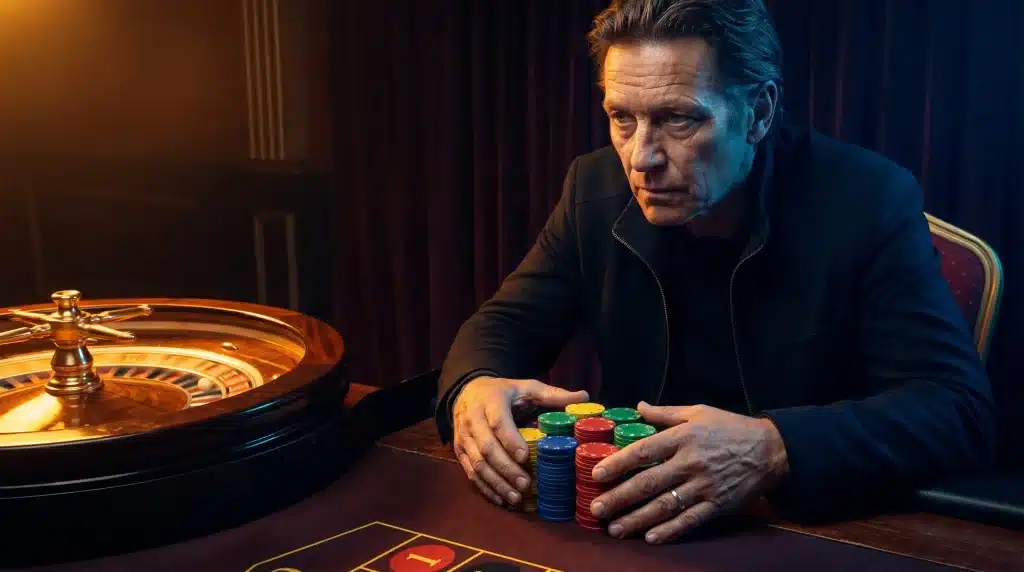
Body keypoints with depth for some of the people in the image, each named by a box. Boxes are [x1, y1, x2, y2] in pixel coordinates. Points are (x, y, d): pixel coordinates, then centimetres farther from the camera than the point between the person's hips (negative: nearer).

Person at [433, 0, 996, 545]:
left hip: (814, 528, -1)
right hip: (633, 519, 2)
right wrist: (474, 387, -21)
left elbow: (960, 407, -20)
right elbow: (506, 322, 3)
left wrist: (773, 449, -36)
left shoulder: (866, 201, -15)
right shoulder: (596, 189, -3)